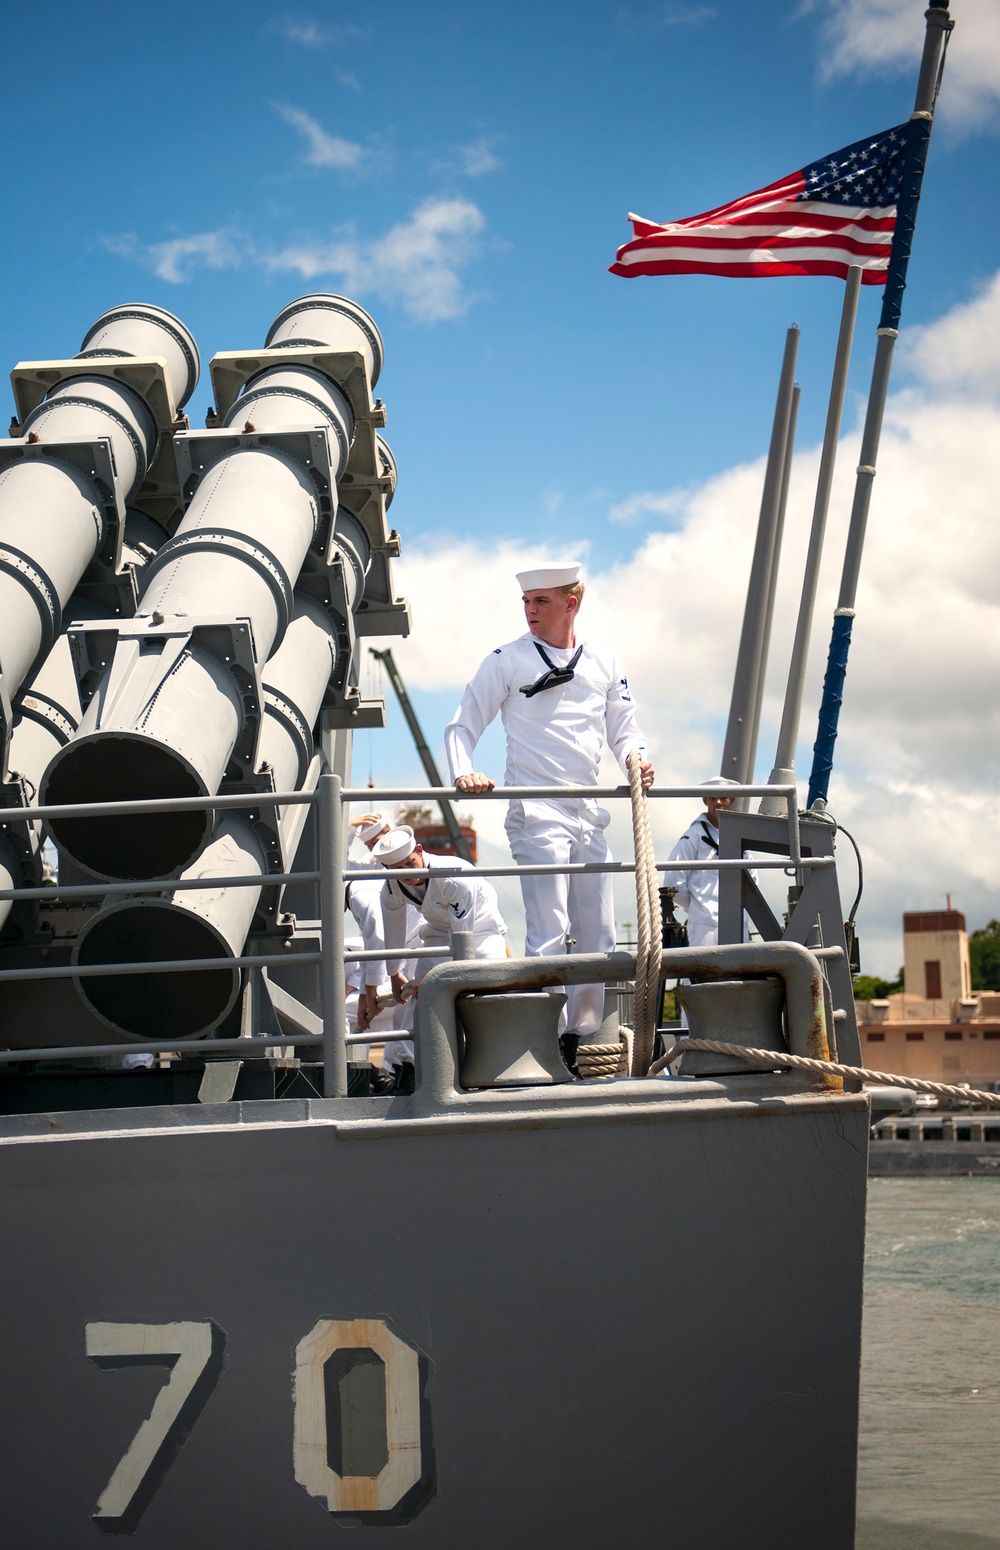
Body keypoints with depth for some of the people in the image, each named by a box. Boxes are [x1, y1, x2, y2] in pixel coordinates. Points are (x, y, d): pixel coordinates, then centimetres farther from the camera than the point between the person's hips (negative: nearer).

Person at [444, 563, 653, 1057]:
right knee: (548, 936, -14)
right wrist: (463, 772, -18)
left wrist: (636, 758, -7)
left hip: (589, 812, 5)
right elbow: (463, 725, 1)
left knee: (598, 936, 7)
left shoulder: (603, 663, 13)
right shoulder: (507, 660, 2)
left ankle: (583, 1037, 16)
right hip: (536, 812, -5)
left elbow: (623, 729, 16)